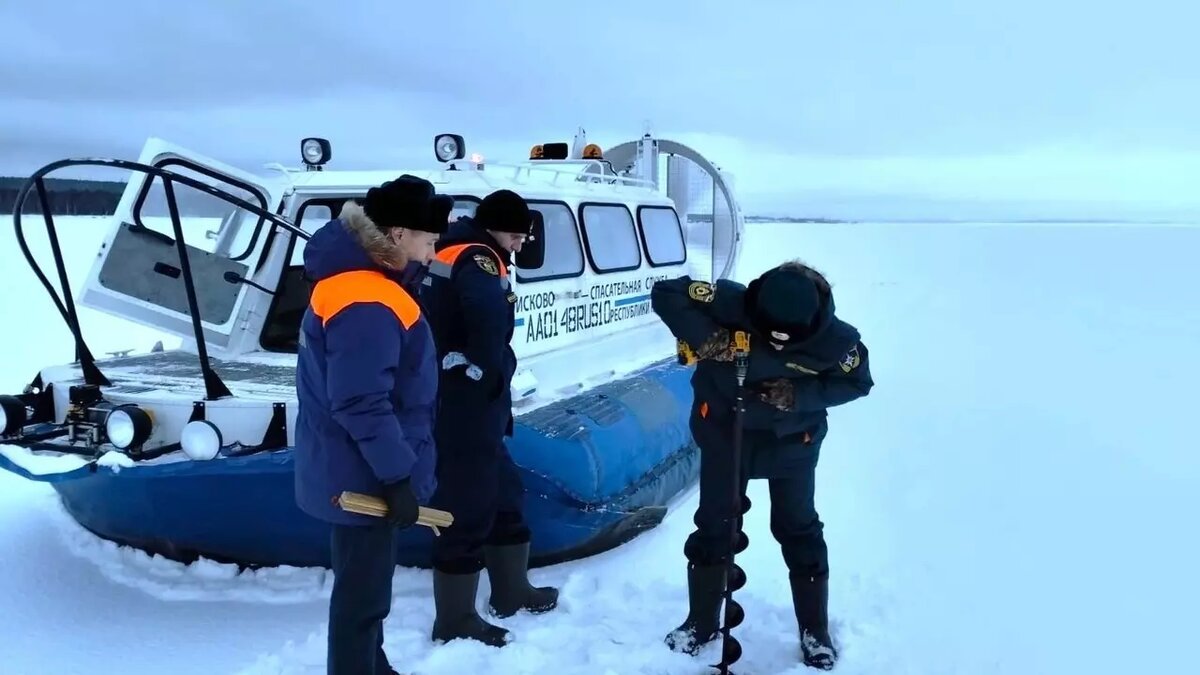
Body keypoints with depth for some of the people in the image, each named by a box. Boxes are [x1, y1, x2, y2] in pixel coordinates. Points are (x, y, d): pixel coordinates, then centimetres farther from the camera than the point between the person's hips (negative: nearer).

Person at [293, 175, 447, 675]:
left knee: (366, 585, 26)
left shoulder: (363, 281, 8)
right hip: (362, 475, -11)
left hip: (356, 469, 11)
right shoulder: (366, 304, -27)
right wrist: (399, 475, -25)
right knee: (363, 593, 5)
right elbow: (360, 404, -29)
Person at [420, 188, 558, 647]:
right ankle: (455, 619, 10)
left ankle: (511, 591, 33)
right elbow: (489, 317, -33)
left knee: (504, 490, 19)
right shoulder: (478, 257, -13)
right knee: (469, 502, -2)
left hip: (459, 397, 10)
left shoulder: (454, 251, 16)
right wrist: (491, 375, -17)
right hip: (466, 400, -10)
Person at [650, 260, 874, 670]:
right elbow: (665, 294, -25)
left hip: (792, 441, 0)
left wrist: (800, 395, -26)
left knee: (799, 531, 11)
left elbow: (858, 381, -10)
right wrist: (704, 336, -39)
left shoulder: (835, 338, -27)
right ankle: (701, 622, 30)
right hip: (724, 431, 0)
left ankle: (815, 631, 31)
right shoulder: (731, 304, -30)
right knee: (714, 527, 10)